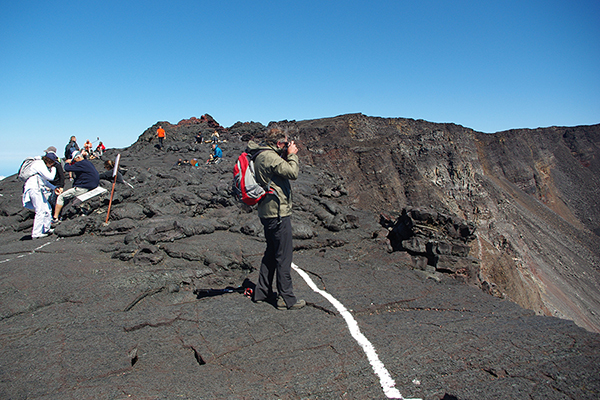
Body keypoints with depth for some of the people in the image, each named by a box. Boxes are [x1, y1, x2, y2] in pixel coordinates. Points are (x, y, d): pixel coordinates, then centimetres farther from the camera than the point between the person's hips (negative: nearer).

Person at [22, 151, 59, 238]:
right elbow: (50, 177, -16)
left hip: (38, 189, 10)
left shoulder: (42, 164, 21)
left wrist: (54, 188, 28)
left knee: (47, 208, 12)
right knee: (40, 211, -13)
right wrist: (53, 169, 1)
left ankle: (46, 229, 19)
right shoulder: (40, 164, -10)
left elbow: (44, 181, 30)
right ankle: (36, 234, -13)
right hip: (34, 188, -10)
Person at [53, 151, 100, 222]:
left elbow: (67, 169, -20)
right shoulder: (88, 162, 14)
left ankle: (55, 218, 1)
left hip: (83, 188, -11)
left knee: (61, 197, -2)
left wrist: (67, 163, -1)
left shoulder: (81, 163, -17)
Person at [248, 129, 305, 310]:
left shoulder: (261, 156, 15)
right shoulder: (270, 156, -16)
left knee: (271, 253, 19)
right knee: (284, 255, -3)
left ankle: (262, 292, 28)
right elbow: (292, 173, -20)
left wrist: (288, 156, 12)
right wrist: (292, 155, -6)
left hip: (268, 213, 11)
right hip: (278, 213, -11)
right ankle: (286, 298, 5)